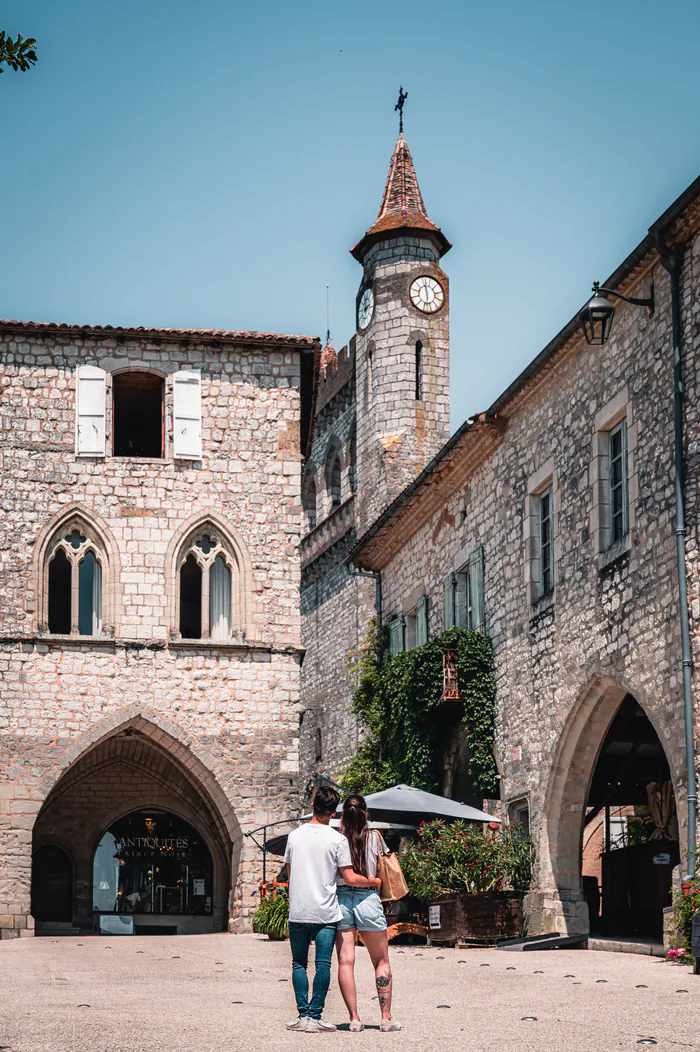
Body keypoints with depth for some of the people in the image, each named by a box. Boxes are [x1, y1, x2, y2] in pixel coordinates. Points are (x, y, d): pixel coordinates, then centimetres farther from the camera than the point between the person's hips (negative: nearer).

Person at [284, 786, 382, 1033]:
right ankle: (315, 1016, -1)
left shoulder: (295, 836, 4)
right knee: (323, 964, 1)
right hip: (326, 912, -2)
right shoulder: (338, 839, -6)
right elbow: (350, 878, -5)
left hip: (297, 911, 2)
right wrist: (374, 881, 12)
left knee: (299, 963, 9)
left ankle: (303, 1014, 4)